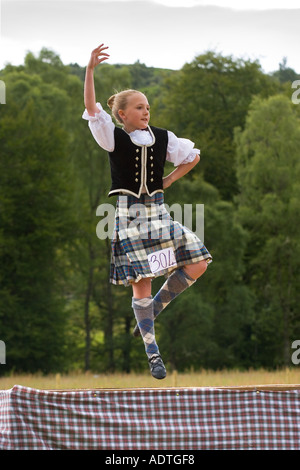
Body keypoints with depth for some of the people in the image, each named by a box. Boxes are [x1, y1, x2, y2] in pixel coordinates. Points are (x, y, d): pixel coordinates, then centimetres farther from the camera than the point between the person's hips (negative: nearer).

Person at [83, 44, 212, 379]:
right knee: (141, 283, -7)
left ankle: (152, 312, 9)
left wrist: (168, 181, 9)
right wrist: (90, 69, -25)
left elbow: (192, 157, 21)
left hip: (158, 213, 4)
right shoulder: (114, 138, -1)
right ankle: (153, 354, -2)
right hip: (129, 215, -4)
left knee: (197, 264, -7)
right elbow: (91, 108, -15)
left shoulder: (162, 138, 9)